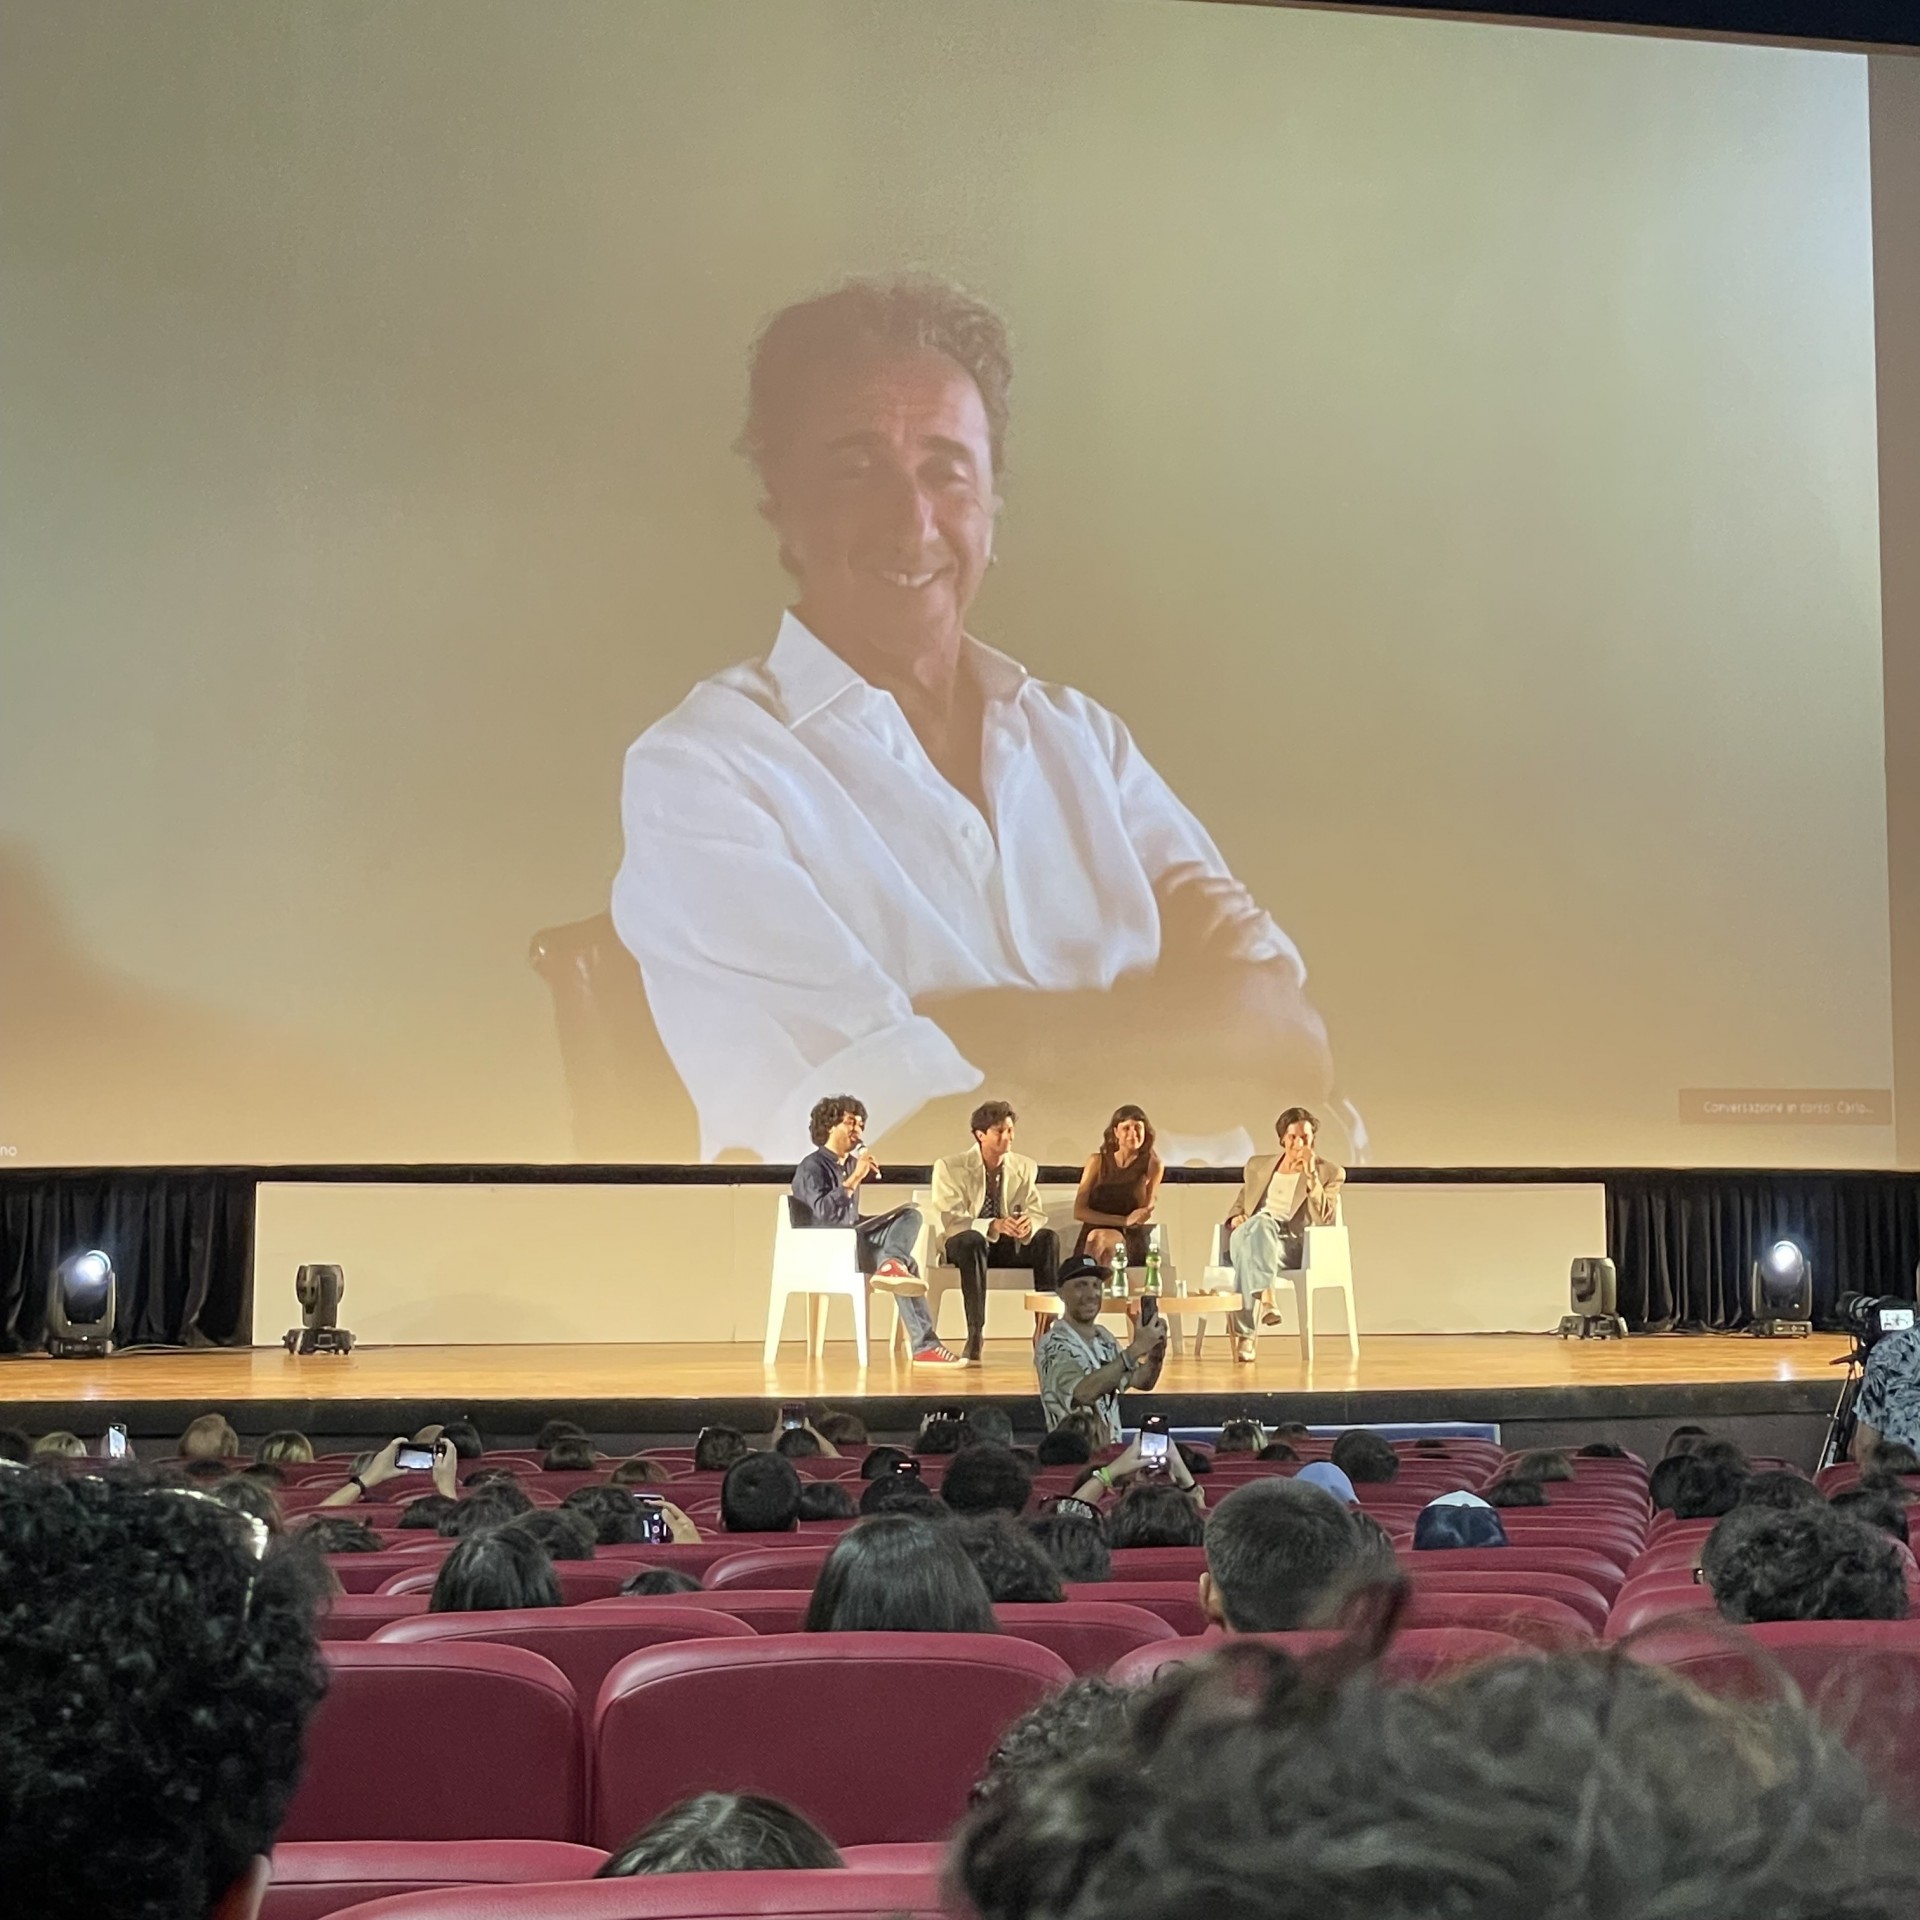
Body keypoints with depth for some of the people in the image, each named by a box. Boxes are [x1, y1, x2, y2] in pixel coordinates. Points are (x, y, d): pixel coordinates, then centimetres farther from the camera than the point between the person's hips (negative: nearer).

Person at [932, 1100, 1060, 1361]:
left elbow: (1037, 1214, 0)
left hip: (1008, 1244, 4)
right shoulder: (949, 1167, -9)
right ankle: (975, 1334, -37)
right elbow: (950, 1220, -19)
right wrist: (993, 1226, -36)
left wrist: (1029, 1224, -28)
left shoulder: (1025, 1167, 4)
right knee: (972, 1240, -38)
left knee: (1048, 1238, -24)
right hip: (962, 1244, -4)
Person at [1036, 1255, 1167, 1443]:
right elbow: (1084, 1392, -30)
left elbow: (1143, 1382, 10)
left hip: (1112, 1449, 6)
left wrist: (1156, 1353, -10)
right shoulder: (1053, 1345, -15)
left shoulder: (1104, 1337, 9)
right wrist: (1136, 1349, -29)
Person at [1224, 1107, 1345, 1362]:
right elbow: (1240, 1203, 28)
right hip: (1252, 1235, 3)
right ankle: (1265, 1298, -50)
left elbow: (1324, 1219, -3)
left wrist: (1310, 1174, -11)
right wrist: (1236, 1217, 3)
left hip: (1293, 1244, -3)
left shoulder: (1330, 1172, 10)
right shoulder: (1258, 1165, 22)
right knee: (1259, 1223, -37)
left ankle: (1244, 1334, -43)